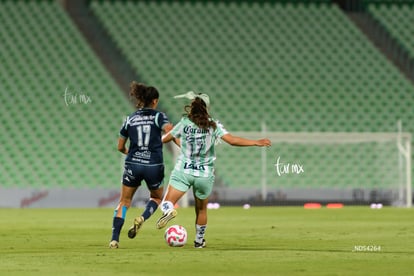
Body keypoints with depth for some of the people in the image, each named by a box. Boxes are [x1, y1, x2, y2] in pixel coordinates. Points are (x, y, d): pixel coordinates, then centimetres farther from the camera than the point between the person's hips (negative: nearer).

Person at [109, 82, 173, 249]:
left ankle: (114, 239, 0)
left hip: (133, 165, 2)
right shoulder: (158, 116, -1)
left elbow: (120, 147, 14)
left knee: (124, 202, 13)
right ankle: (142, 218, -4)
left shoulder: (130, 119, 8)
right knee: (156, 197, 25)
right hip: (154, 165, -2)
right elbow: (170, 133, -19)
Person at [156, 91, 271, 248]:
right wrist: (256, 143, -6)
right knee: (201, 209, 21)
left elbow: (164, 139, 11)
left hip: (183, 171, -1)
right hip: (205, 175, 1)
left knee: (167, 203, -6)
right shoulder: (213, 125, -4)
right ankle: (199, 240, 30)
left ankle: (168, 210, -40)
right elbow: (232, 140, -12)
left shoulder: (184, 123, -1)